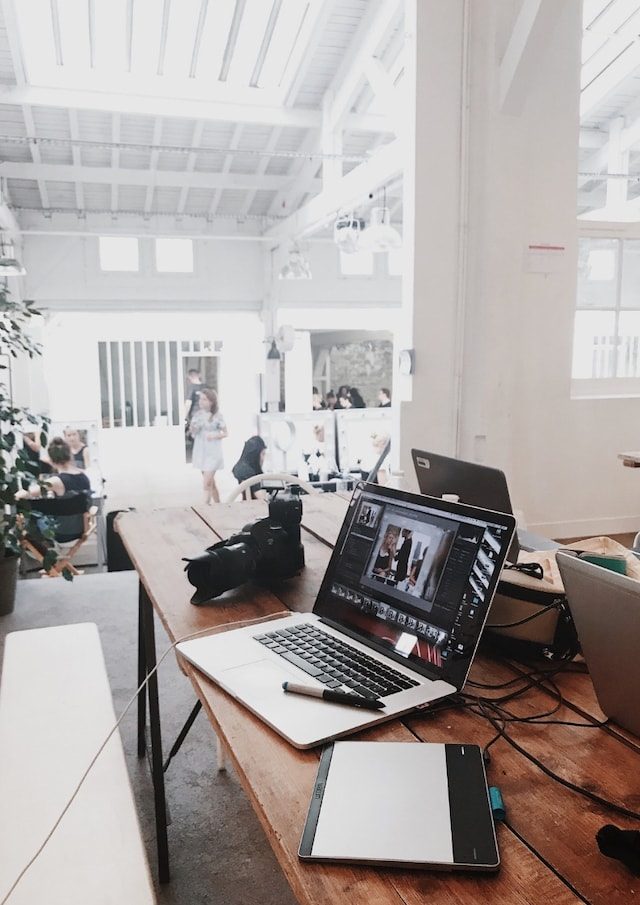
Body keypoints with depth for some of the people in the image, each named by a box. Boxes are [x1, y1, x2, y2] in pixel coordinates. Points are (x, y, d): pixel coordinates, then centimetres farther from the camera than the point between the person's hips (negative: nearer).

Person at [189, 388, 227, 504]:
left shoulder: (217, 416, -9)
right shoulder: (197, 415, 3)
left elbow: (226, 433, -2)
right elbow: (193, 434, 9)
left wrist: (215, 436, -19)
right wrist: (193, 430, -14)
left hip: (213, 453, -5)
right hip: (201, 451, 5)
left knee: (207, 484, -12)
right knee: (211, 482, 15)